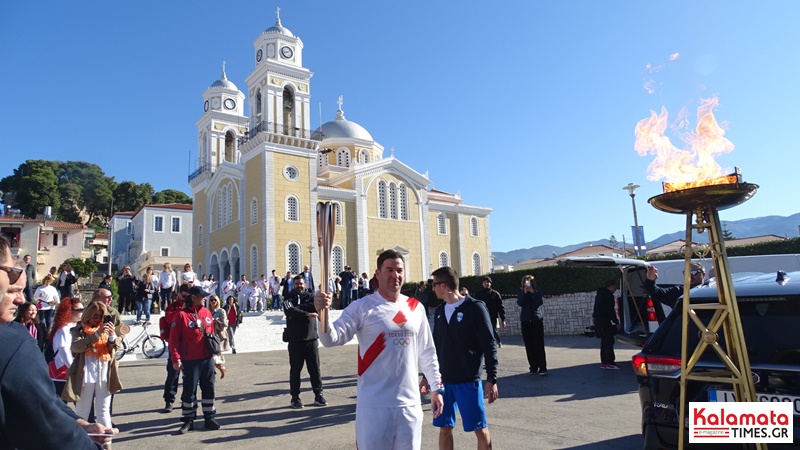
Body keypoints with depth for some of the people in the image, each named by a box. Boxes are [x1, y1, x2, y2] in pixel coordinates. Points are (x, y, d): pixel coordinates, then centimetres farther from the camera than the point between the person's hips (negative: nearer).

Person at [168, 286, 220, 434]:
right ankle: (188, 420, 18)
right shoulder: (181, 315, -10)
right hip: (190, 360, -5)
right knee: (189, 390, 5)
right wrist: (176, 359, -15)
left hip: (207, 358, 5)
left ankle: (210, 417, 22)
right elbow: (174, 339, -11)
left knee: (209, 388, 10)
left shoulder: (206, 313, 5)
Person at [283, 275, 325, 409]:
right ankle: (295, 397, 15)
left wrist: (299, 307, -14)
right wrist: (306, 313, -18)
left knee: (315, 368, 4)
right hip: (295, 340, -1)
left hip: (311, 338, 1)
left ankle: (318, 395, 12)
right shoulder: (289, 298, 4)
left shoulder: (311, 296, 9)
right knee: (295, 369, 5)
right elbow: (290, 311, -16)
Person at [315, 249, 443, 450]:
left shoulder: (415, 308, 6)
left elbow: (427, 353, 14)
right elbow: (332, 338, -19)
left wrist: (436, 387, 14)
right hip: (374, 405, -4)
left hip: (410, 403, 4)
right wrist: (323, 313, -37)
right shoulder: (362, 307, -8)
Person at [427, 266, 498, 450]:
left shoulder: (475, 308, -10)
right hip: (444, 380, 5)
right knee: (444, 428, 10)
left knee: (480, 429, 5)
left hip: (468, 380, -5)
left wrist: (492, 379, -13)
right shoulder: (439, 311, 7)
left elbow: (489, 346, -10)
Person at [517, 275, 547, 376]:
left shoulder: (537, 292, 5)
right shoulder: (521, 293, 8)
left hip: (537, 320, -2)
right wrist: (525, 292, -14)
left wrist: (532, 292, -15)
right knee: (529, 346, 3)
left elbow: (540, 303, -11)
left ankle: (542, 368, -8)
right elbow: (519, 303, -10)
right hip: (525, 322, 2)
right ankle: (533, 367, 10)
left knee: (539, 345, -7)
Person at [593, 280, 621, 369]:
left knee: (604, 341, 14)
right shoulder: (608, 295, -12)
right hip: (603, 319, -10)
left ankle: (604, 362, 15)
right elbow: (610, 310, -17)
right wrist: (616, 322, -14)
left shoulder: (600, 294, 19)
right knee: (609, 340, -7)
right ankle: (610, 363, -8)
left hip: (596, 318, 10)